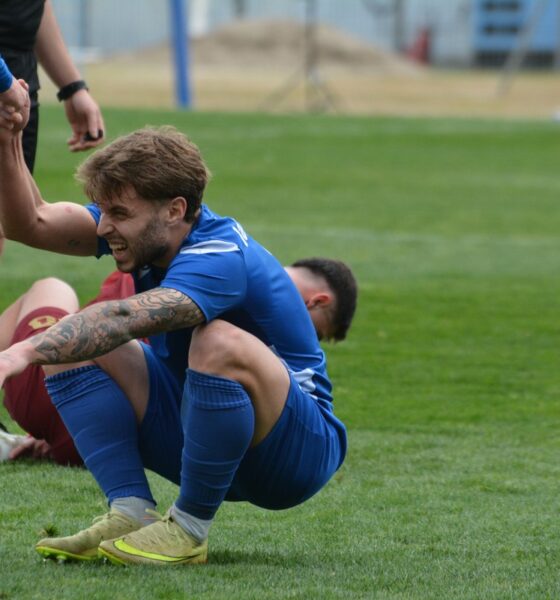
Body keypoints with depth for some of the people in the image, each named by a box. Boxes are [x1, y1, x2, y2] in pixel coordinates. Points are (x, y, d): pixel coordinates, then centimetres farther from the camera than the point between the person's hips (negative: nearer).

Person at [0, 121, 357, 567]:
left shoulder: (220, 258, -29)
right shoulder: (148, 229, -2)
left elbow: (123, 319, -46)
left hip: (297, 454, -8)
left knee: (222, 343, -39)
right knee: (71, 343, -3)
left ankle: (189, 530, -23)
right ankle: (131, 512, -14)